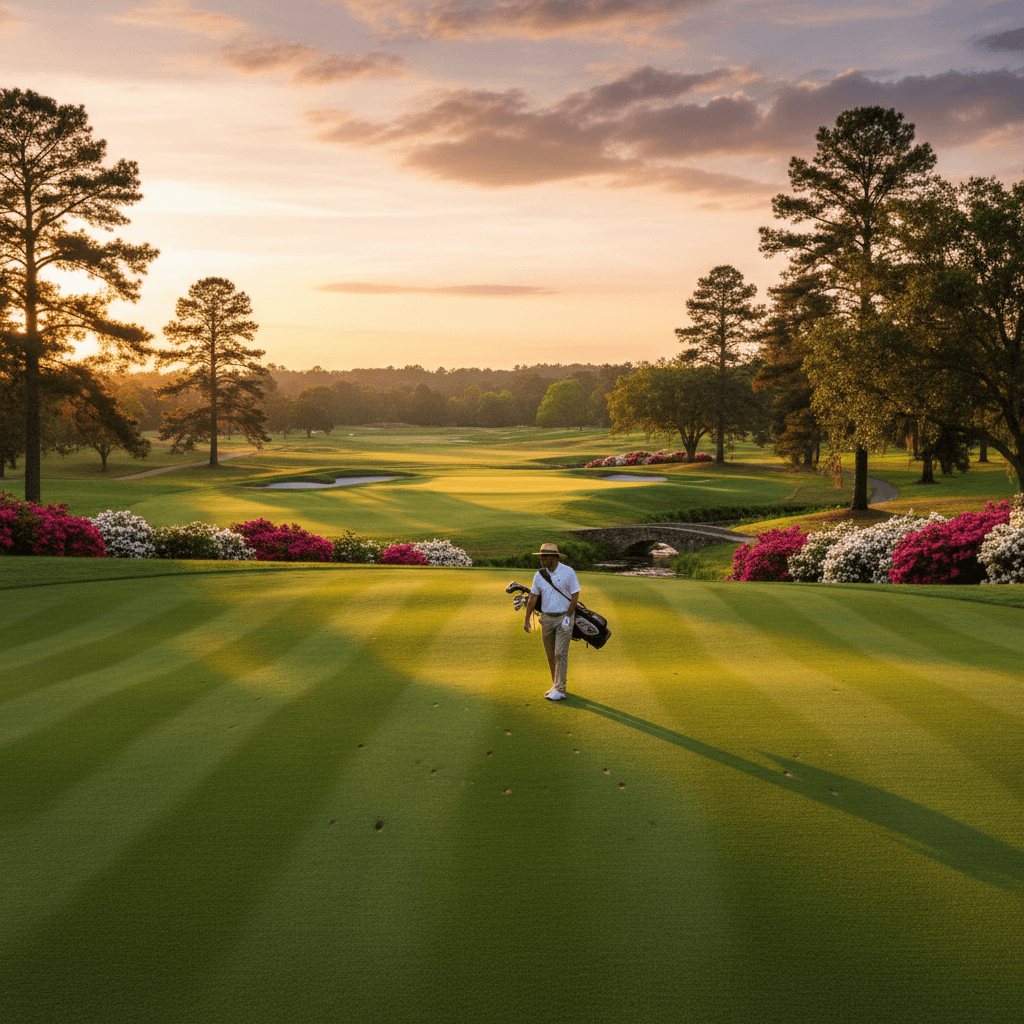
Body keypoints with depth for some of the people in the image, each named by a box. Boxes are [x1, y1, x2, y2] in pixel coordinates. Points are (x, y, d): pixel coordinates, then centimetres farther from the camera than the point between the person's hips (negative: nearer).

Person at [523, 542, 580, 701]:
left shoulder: (568, 572, -10)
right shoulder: (539, 576, 1)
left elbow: (575, 596, -6)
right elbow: (533, 598, 6)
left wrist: (568, 617, -11)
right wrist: (527, 619, 2)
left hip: (564, 617, -5)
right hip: (547, 618, 5)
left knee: (560, 654, -10)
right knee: (550, 655, 9)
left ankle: (560, 691, -9)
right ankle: (556, 686, 23)